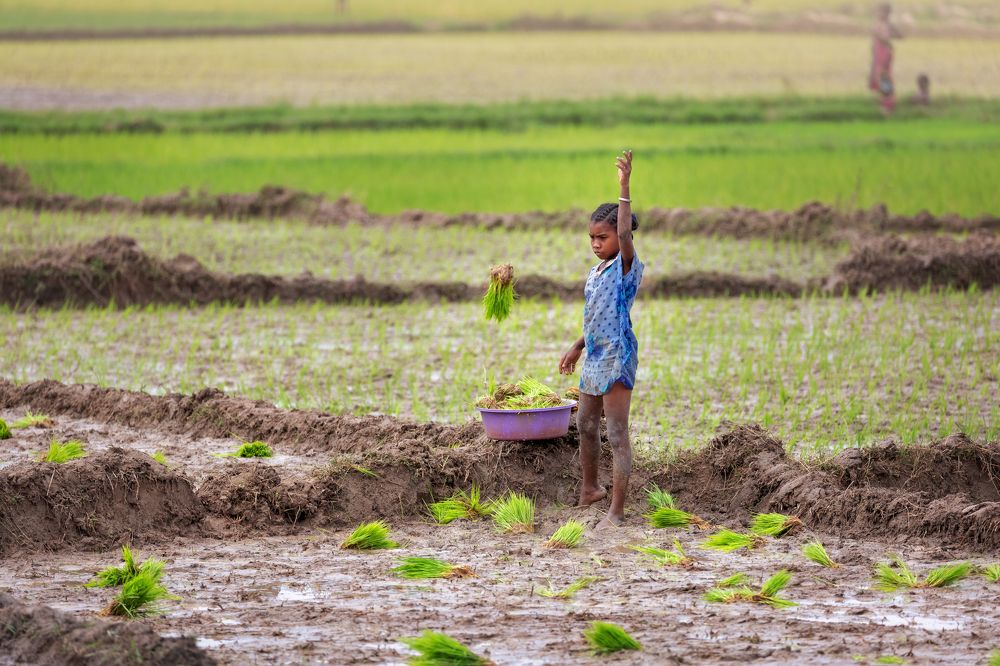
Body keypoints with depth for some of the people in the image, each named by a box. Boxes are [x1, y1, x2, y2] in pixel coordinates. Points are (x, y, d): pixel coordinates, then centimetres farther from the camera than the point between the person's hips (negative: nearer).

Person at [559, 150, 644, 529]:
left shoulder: (626, 266, -12)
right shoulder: (598, 272, 13)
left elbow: (625, 233, -31)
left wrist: (624, 188, -36)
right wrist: (578, 348, 27)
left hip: (617, 358, -9)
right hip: (595, 357, 9)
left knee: (617, 435, -9)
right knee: (585, 425, 22)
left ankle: (617, 512, -9)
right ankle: (589, 490, 41)